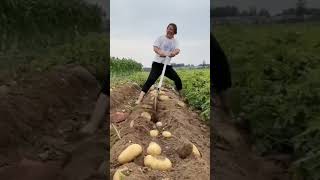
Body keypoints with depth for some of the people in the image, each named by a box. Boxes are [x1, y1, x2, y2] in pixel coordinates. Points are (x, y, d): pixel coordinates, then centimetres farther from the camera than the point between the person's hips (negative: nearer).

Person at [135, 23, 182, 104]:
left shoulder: (175, 41, 11)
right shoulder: (160, 38, 0)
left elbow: (177, 50, -6)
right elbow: (155, 48, -11)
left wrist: (174, 53, -31)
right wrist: (161, 53, -32)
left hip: (167, 65, 5)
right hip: (157, 64, -5)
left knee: (178, 80, 3)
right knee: (151, 80, -20)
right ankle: (139, 99, -26)